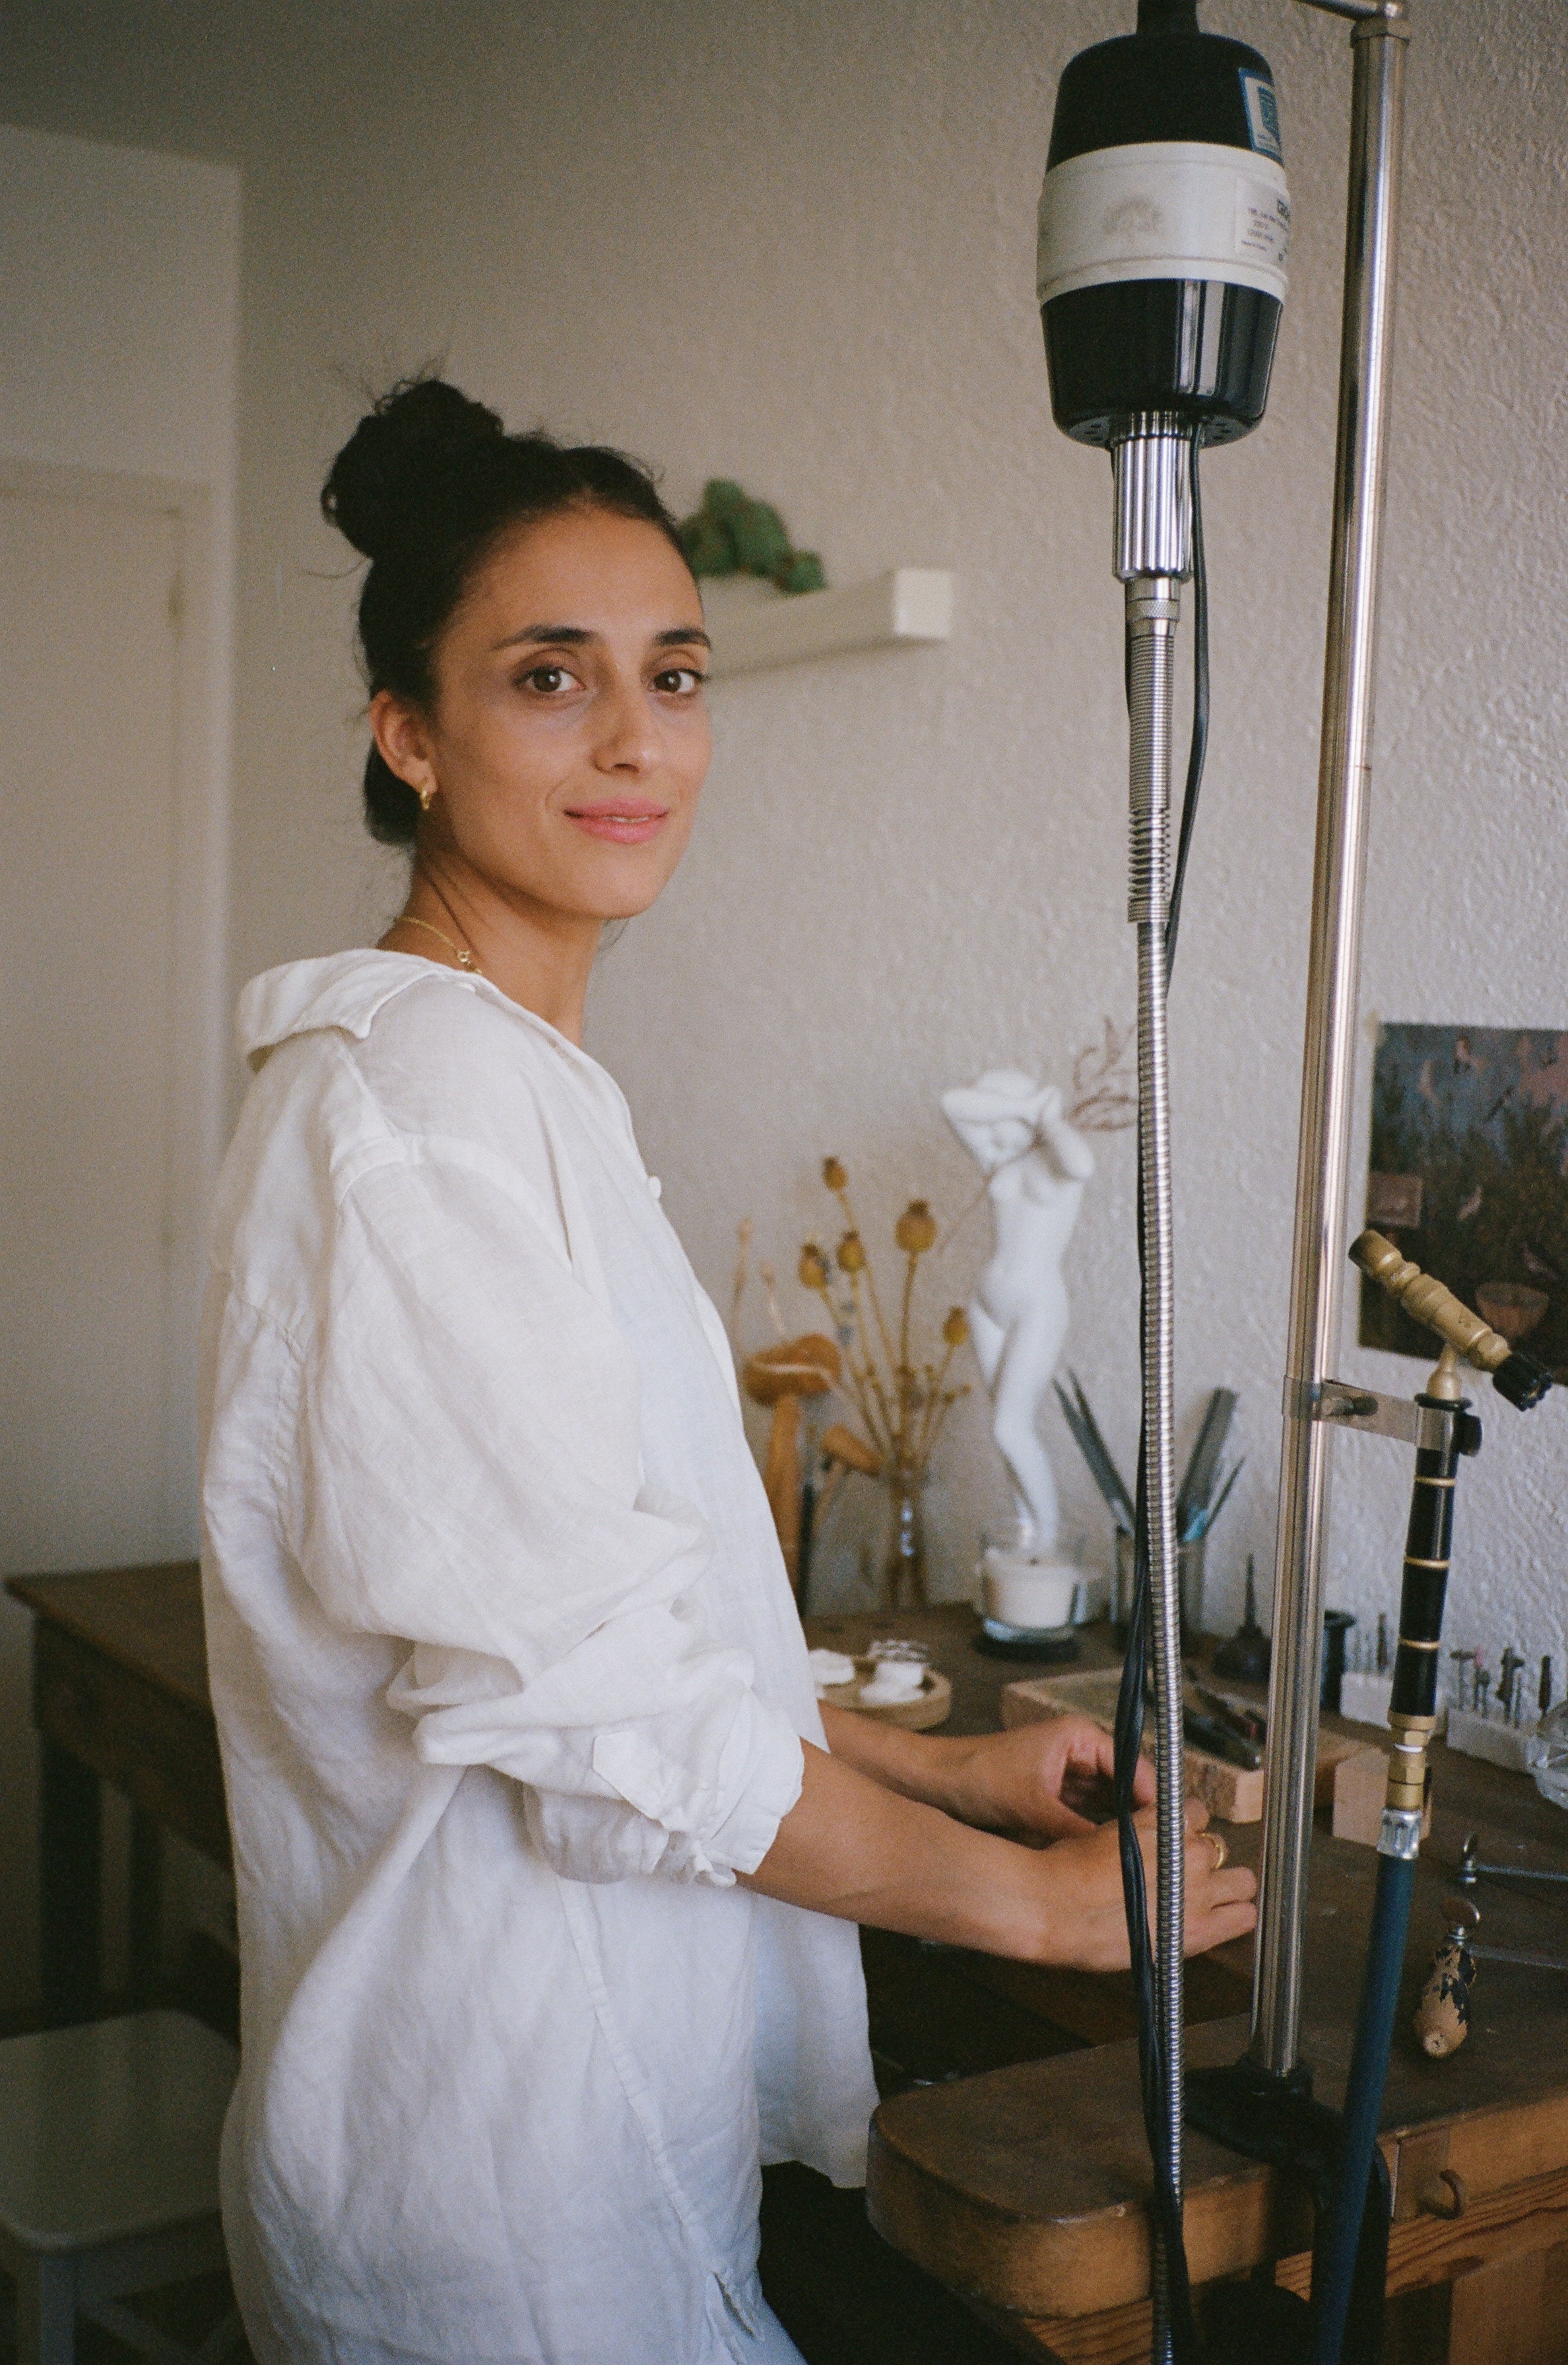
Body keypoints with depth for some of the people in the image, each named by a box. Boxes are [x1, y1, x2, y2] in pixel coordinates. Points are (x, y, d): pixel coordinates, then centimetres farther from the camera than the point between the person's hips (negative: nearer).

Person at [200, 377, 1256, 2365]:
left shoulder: (515, 1079, 10)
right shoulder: (423, 1094, -21)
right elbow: (590, 1705, -23)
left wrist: (948, 1766, 12)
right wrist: (1039, 1897, -12)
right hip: (514, 2178, -9)